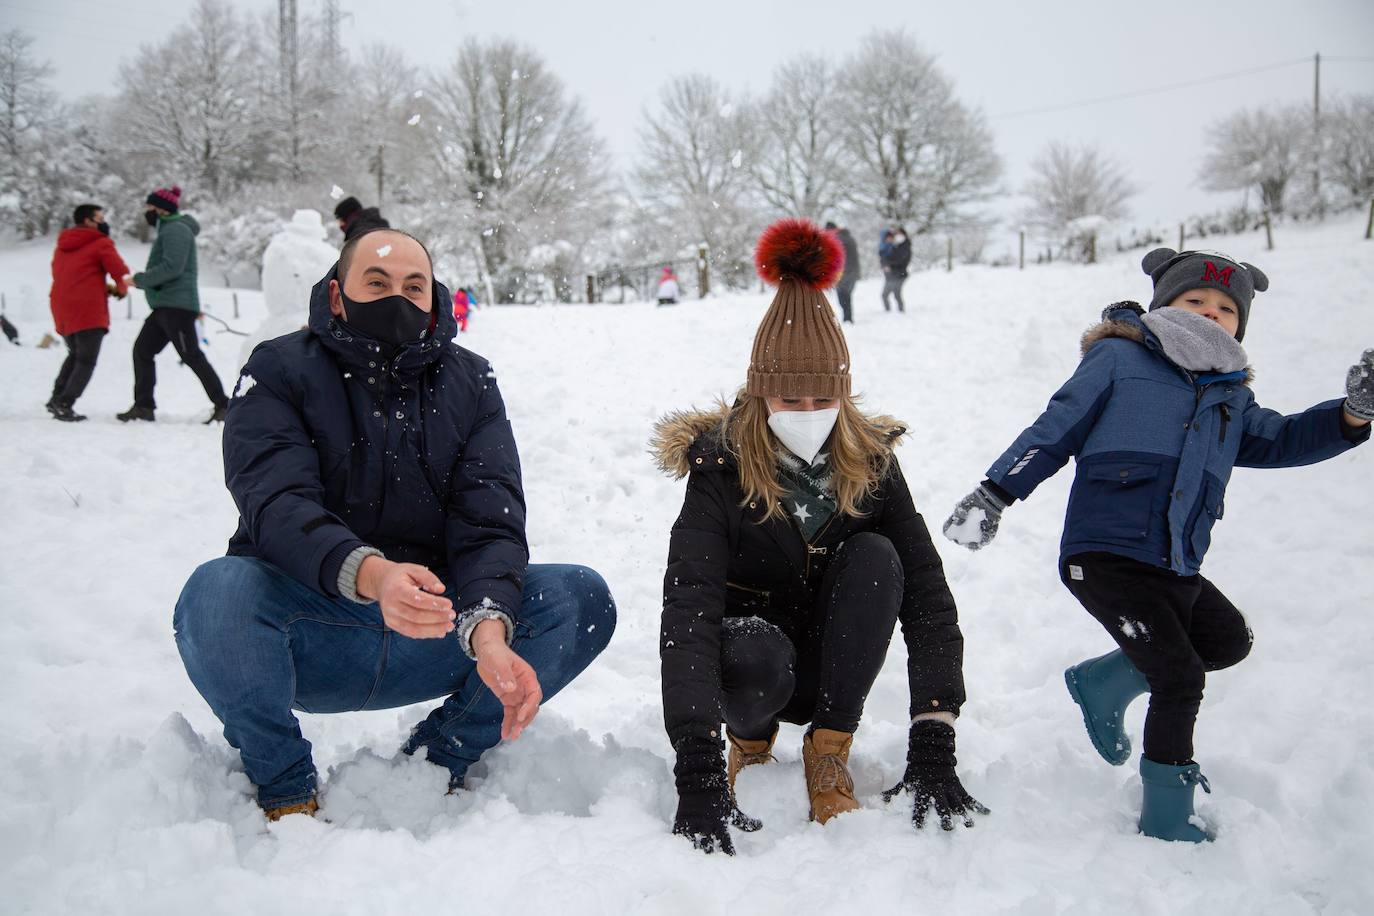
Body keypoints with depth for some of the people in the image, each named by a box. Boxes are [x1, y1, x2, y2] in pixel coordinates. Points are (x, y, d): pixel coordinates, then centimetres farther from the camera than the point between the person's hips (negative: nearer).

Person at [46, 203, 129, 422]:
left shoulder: (62, 245, 18)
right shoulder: (101, 243, -4)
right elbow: (121, 272, -11)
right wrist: (121, 289, 12)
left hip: (62, 312, 7)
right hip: (89, 311, -7)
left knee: (75, 354, 25)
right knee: (86, 362, -2)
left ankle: (57, 398, 16)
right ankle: (64, 405, -13)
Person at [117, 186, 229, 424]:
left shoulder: (175, 229, -11)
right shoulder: (168, 230, 22)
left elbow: (172, 267, -22)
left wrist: (140, 279, -14)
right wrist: (141, 281, 15)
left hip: (177, 305, -11)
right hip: (165, 306, 11)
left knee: (192, 356, -10)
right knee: (142, 350, 8)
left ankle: (222, 406, -8)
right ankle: (143, 406, 9)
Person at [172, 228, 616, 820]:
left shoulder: (469, 383, 5)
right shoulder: (278, 371, -3)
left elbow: (490, 523, -9)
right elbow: (278, 505, -21)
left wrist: (488, 632, -30)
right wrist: (370, 574, -43)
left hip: (431, 634, 3)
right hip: (310, 641, -2)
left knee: (584, 599, -17)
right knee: (218, 594, -34)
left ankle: (437, 761, 1)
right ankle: (285, 786, -6)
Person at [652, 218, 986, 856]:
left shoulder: (870, 464, -13)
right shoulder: (721, 466, -22)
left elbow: (927, 595, -19)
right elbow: (688, 609, -34)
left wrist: (933, 751, -30)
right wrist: (698, 776, -46)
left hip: (830, 662, 3)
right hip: (748, 653, -2)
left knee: (874, 556, -25)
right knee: (754, 658, -38)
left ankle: (828, 753, -12)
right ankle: (750, 736, 0)